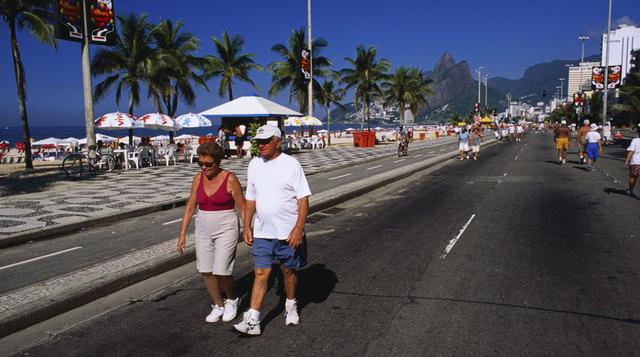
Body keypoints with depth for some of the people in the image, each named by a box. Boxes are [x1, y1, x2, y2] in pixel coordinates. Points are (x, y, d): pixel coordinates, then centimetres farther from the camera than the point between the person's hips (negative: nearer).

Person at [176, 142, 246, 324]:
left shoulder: (230, 179, -12)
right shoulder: (198, 178, 2)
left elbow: (243, 207, -8)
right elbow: (190, 207, 5)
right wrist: (182, 234, 3)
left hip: (226, 229, -5)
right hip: (204, 230, 5)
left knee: (221, 271, -7)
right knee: (206, 271, 7)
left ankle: (232, 300, 22)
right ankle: (218, 305, 26)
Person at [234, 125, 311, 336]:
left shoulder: (291, 164, -10)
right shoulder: (254, 165, 4)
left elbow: (303, 199, -12)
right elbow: (250, 199, 11)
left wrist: (298, 229, -19)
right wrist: (246, 227, 8)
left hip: (288, 232, -3)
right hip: (262, 232, 3)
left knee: (289, 271, 14)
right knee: (261, 273, 2)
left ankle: (291, 306, 37)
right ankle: (252, 321, 5)